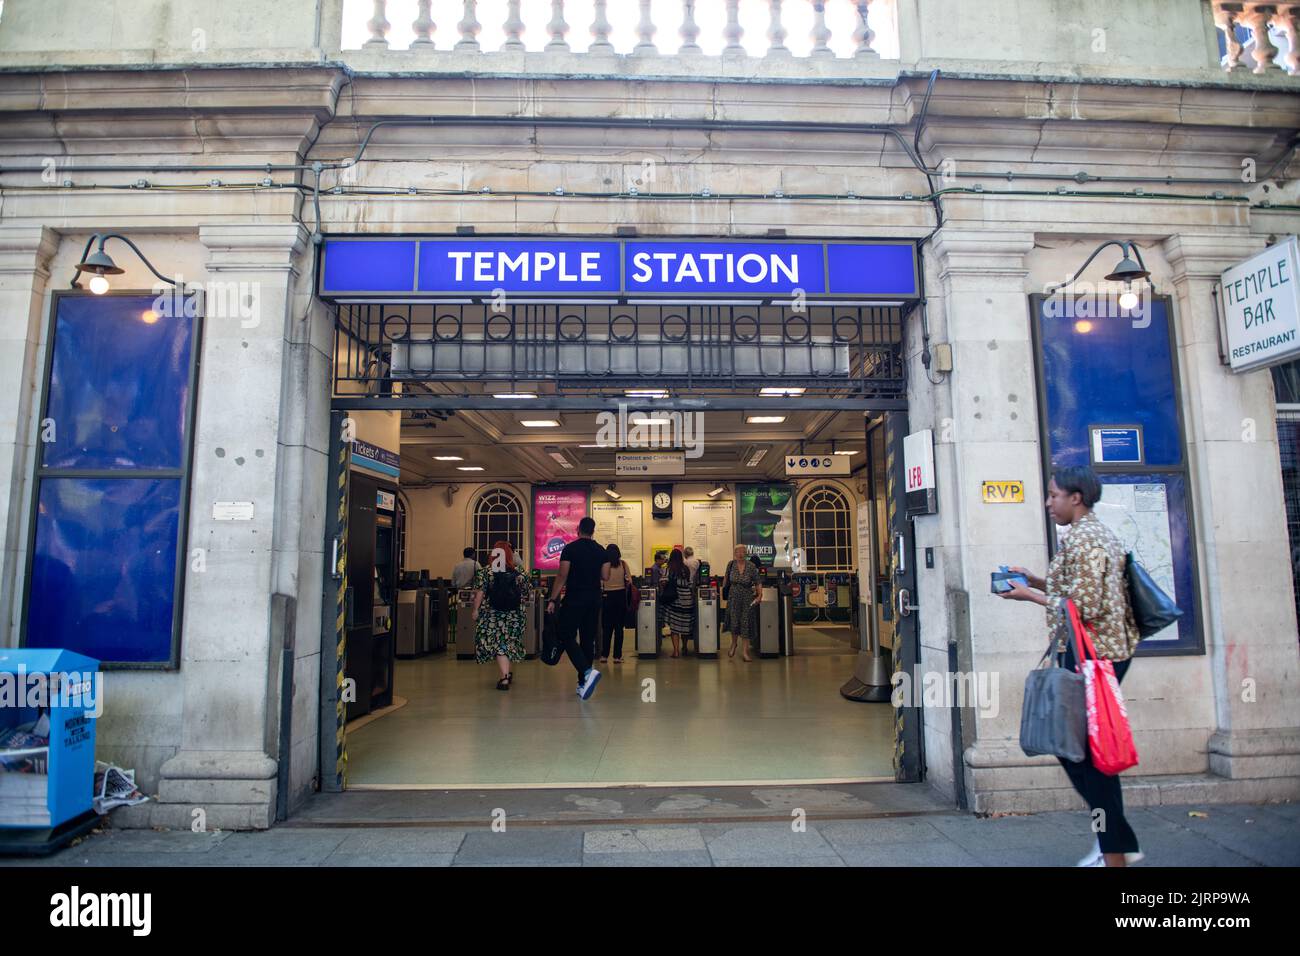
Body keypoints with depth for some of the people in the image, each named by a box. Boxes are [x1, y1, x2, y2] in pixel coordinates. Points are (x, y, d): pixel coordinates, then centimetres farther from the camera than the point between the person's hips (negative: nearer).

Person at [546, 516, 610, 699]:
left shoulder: (570, 548, -8)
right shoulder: (601, 551, 5)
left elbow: (562, 576, -11)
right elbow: (605, 577, 5)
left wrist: (552, 600, -6)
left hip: (574, 600, -5)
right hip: (594, 601, 5)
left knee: (566, 637, -1)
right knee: (588, 639, 10)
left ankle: (587, 671, -21)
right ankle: (583, 683, 13)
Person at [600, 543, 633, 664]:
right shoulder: (623, 564, -1)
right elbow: (629, 582, -1)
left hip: (608, 596, 0)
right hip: (621, 596, 0)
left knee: (606, 627, 8)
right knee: (619, 627, 5)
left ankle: (604, 655, 10)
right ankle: (617, 656, 7)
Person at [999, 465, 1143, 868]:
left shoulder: (1081, 539, -16)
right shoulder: (1101, 533, 15)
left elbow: (1084, 608, -22)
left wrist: (1031, 596, -11)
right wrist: (1041, 582, 15)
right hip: (1111, 651, 10)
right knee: (1092, 749, 16)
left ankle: (1115, 850, 7)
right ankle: (1115, 842, 25)